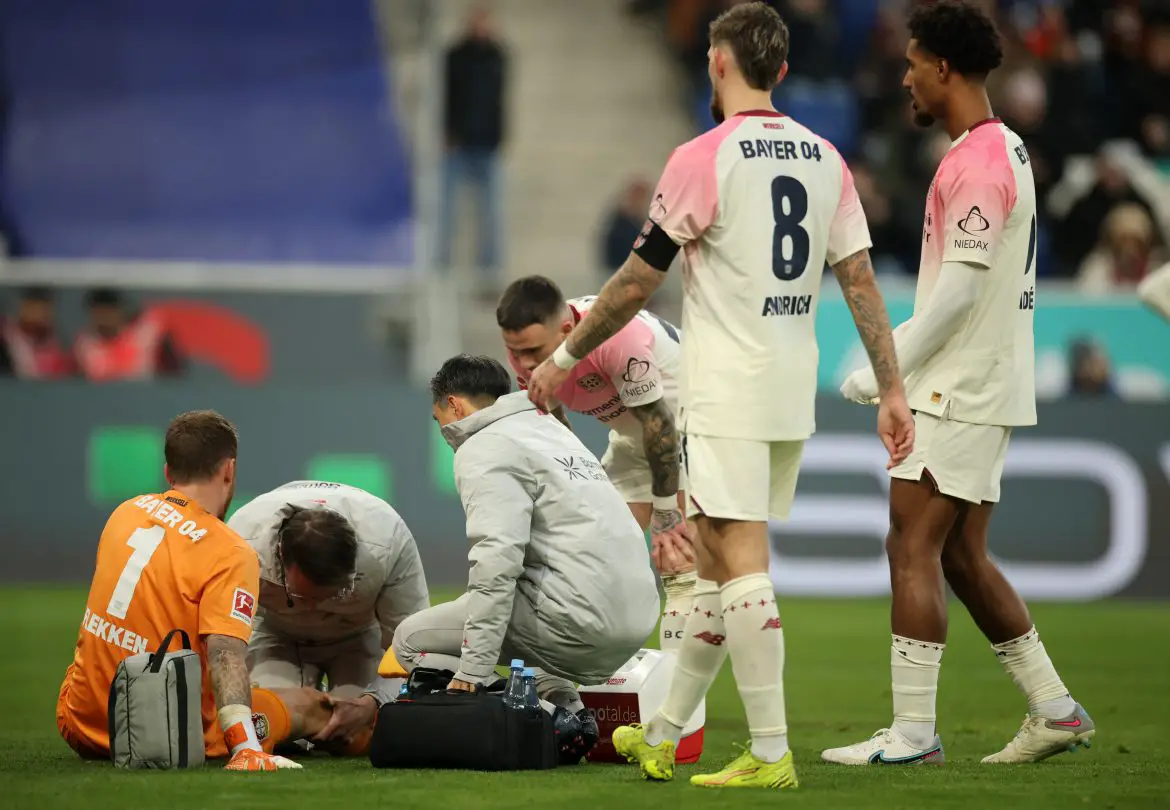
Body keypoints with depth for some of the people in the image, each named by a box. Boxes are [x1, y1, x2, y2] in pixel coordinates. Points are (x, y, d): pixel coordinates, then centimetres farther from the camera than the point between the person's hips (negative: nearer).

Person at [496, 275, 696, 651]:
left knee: (678, 560, -18)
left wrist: (666, 514, -20)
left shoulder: (618, 336, -37)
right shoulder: (525, 350, -14)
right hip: (631, 434, 7)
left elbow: (658, 423, -27)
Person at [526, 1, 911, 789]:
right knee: (715, 561, 15)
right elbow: (861, 281, 6)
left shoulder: (704, 159, -10)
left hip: (728, 392, -7)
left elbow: (637, 281, -6)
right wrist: (892, 390, 9)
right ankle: (663, 737, 23)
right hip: (794, 394, 7)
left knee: (741, 565, -7)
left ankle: (772, 753, -11)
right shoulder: (826, 159, 8)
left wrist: (566, 356, 6)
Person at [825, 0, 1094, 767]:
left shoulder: (977, 163, -16)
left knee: (913, 549, -8)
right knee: (962, 557, 13)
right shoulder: (1006, 150, 16)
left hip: (958, 395, -10)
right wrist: (900, 350, 19)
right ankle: (1055, 709, 15)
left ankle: (913, 731, -7)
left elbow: (960, 287, -21)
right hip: (987, 390, 10)